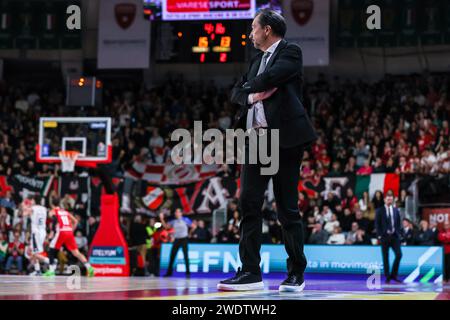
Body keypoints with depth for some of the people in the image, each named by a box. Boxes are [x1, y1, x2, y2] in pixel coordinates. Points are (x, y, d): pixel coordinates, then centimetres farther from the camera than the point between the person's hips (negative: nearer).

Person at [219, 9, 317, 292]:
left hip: (284, 139, -7)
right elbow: (237, 92, 16)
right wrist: (252, 96, -6)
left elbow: (272, 76, -19)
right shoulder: (258, 60, 21)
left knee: (288, 209, -2)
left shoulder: (290, 52, -1)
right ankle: (251, 272, 0)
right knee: (249, 204, -1)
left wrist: (251, 86, 0)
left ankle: (296, 274, 6)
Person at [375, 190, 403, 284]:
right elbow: (377, 224, -1)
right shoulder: (380, 211, 2)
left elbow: (398, 223, 13)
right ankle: (387, 277, 6)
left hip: (395, 236, 3)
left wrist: (400, 234, 2)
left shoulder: (396, 210, 12)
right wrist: (379, 235, -9)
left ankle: (394, 275, 3)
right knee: (385, 257, 0)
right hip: (385, 236, -3)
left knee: (399, 255, -9)